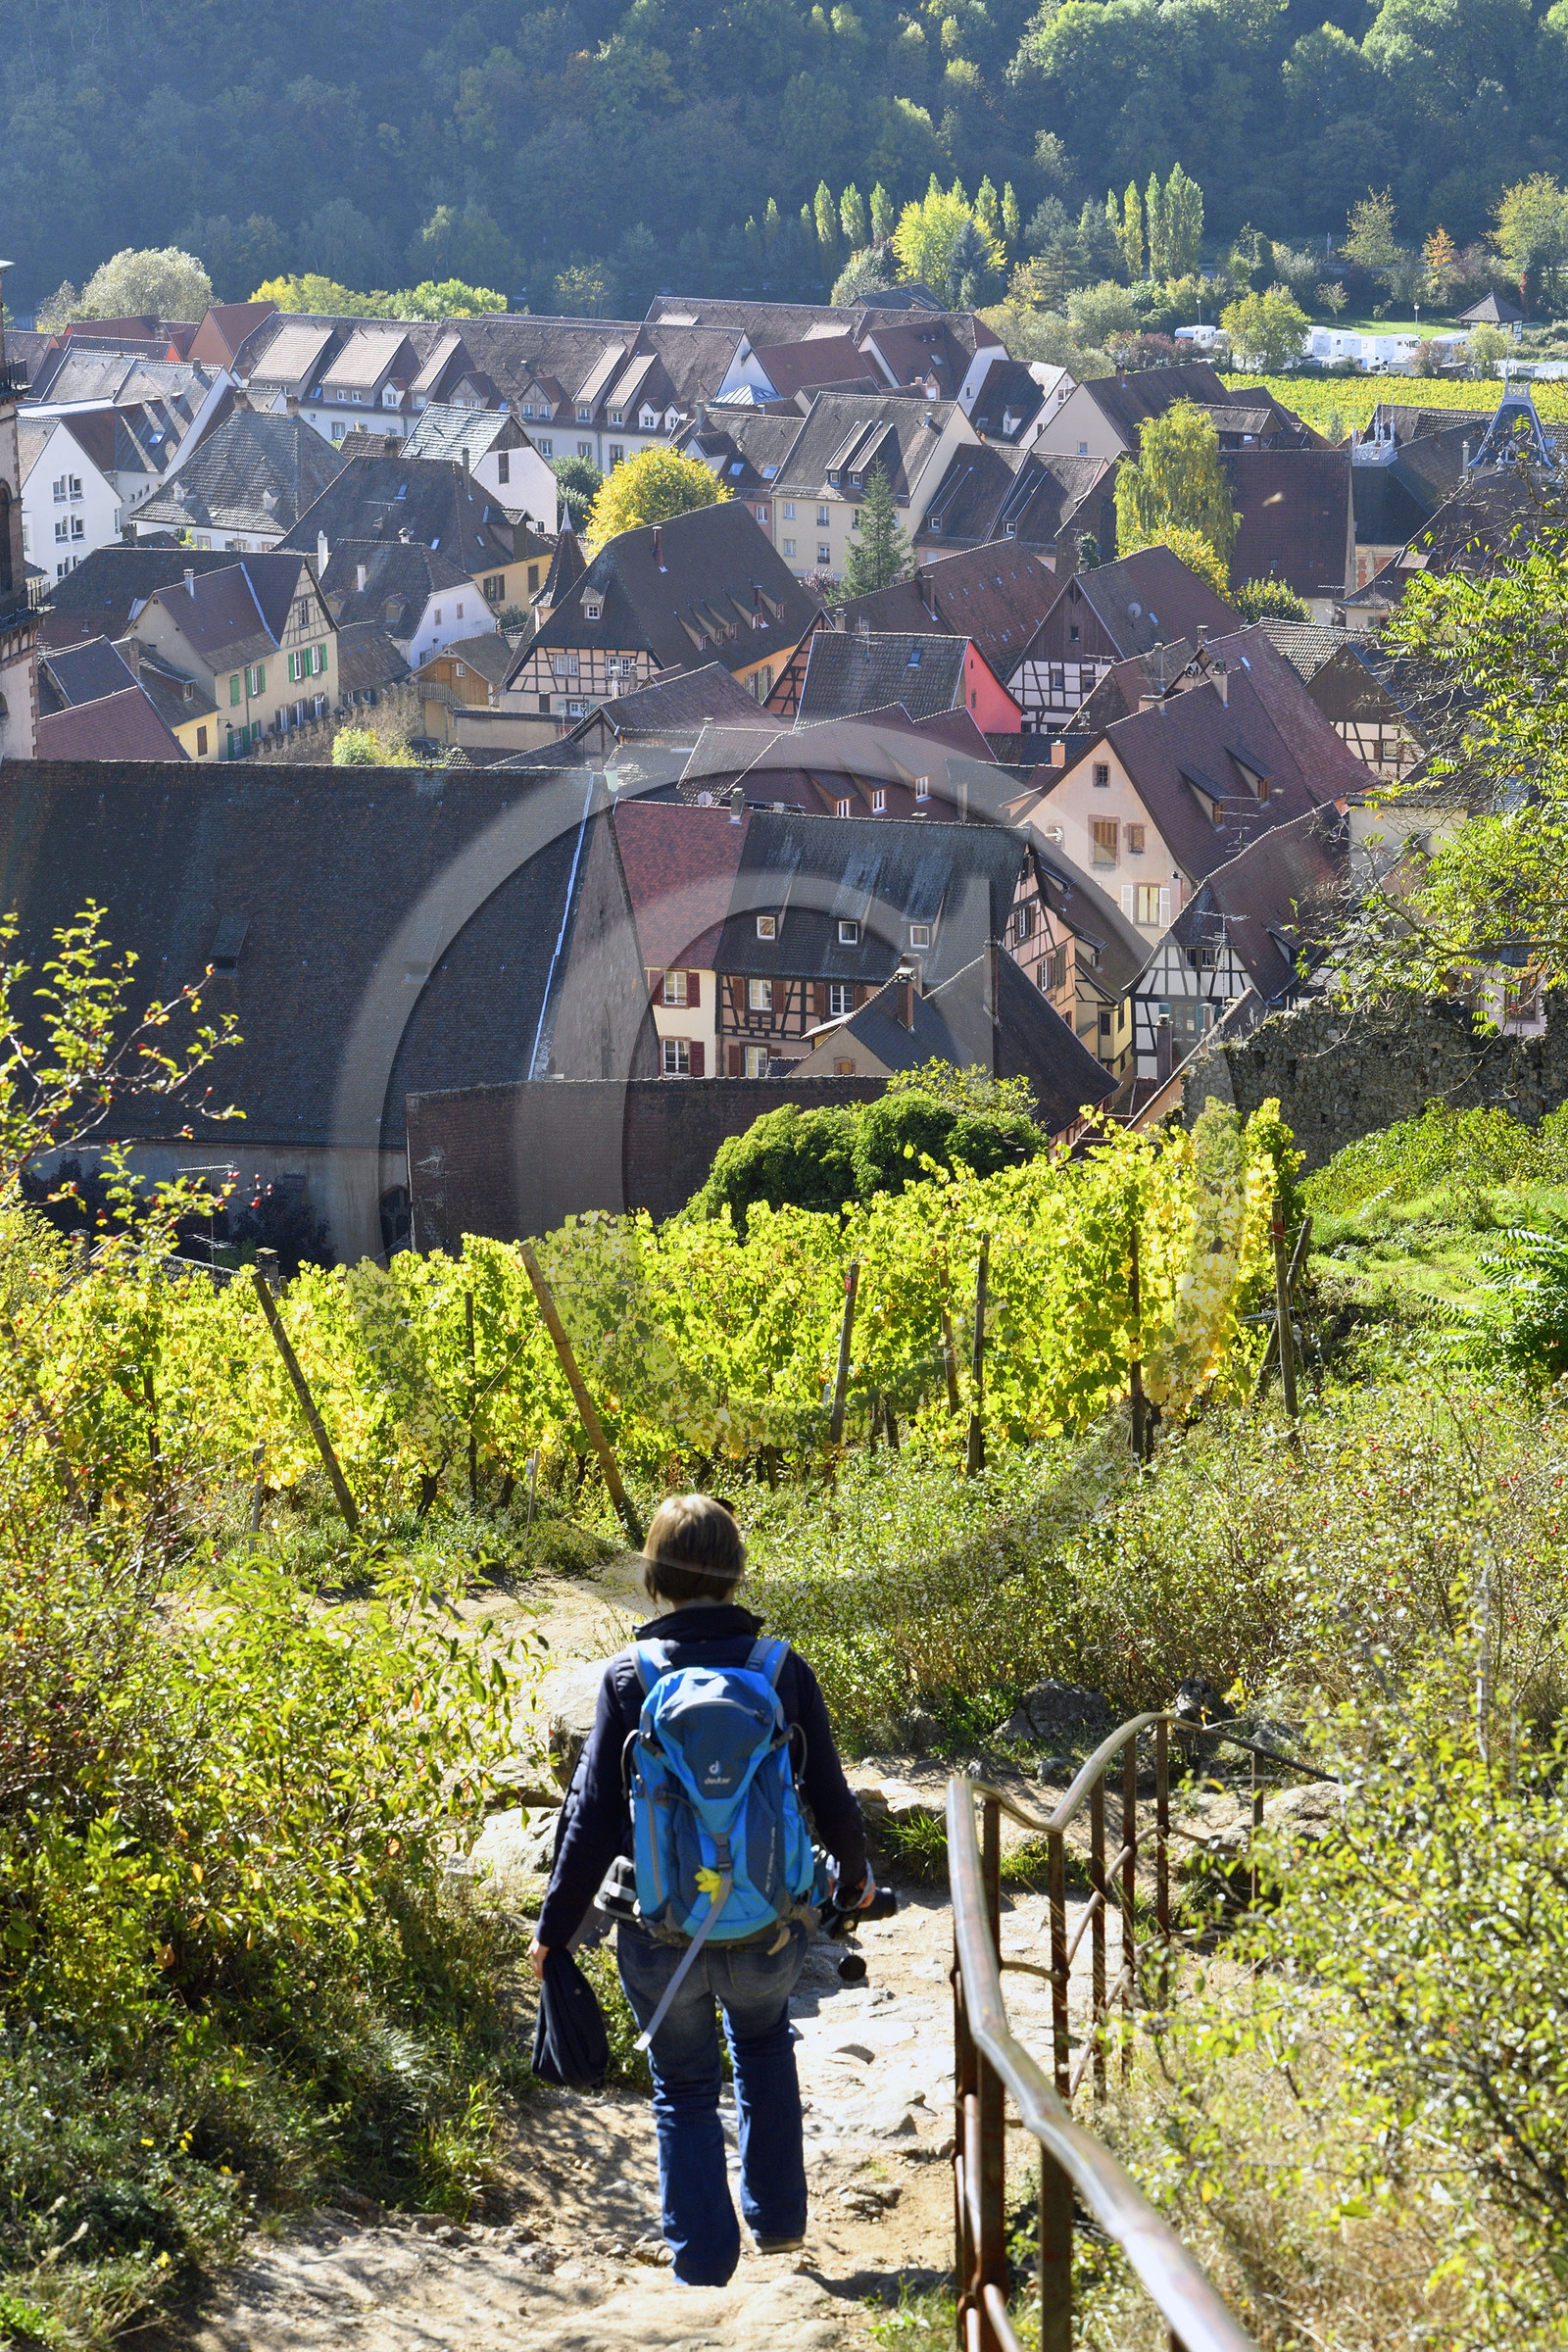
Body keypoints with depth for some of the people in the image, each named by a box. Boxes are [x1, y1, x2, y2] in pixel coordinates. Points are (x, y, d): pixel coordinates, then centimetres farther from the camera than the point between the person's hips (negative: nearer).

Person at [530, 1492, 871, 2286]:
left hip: (660, 1938, -2)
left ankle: (702, 2261, 17)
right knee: (763, 2037, 34)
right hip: (767, 1934, 2)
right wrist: (853, 1878, 23)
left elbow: (593, 1818, -8)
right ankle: (777, 2214, 35)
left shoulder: (629, 1678, -9)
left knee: (683, 2087, 21)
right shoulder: (784, 1671, -6)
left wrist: (554, 1928, 4)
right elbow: (831, 1799, 3)